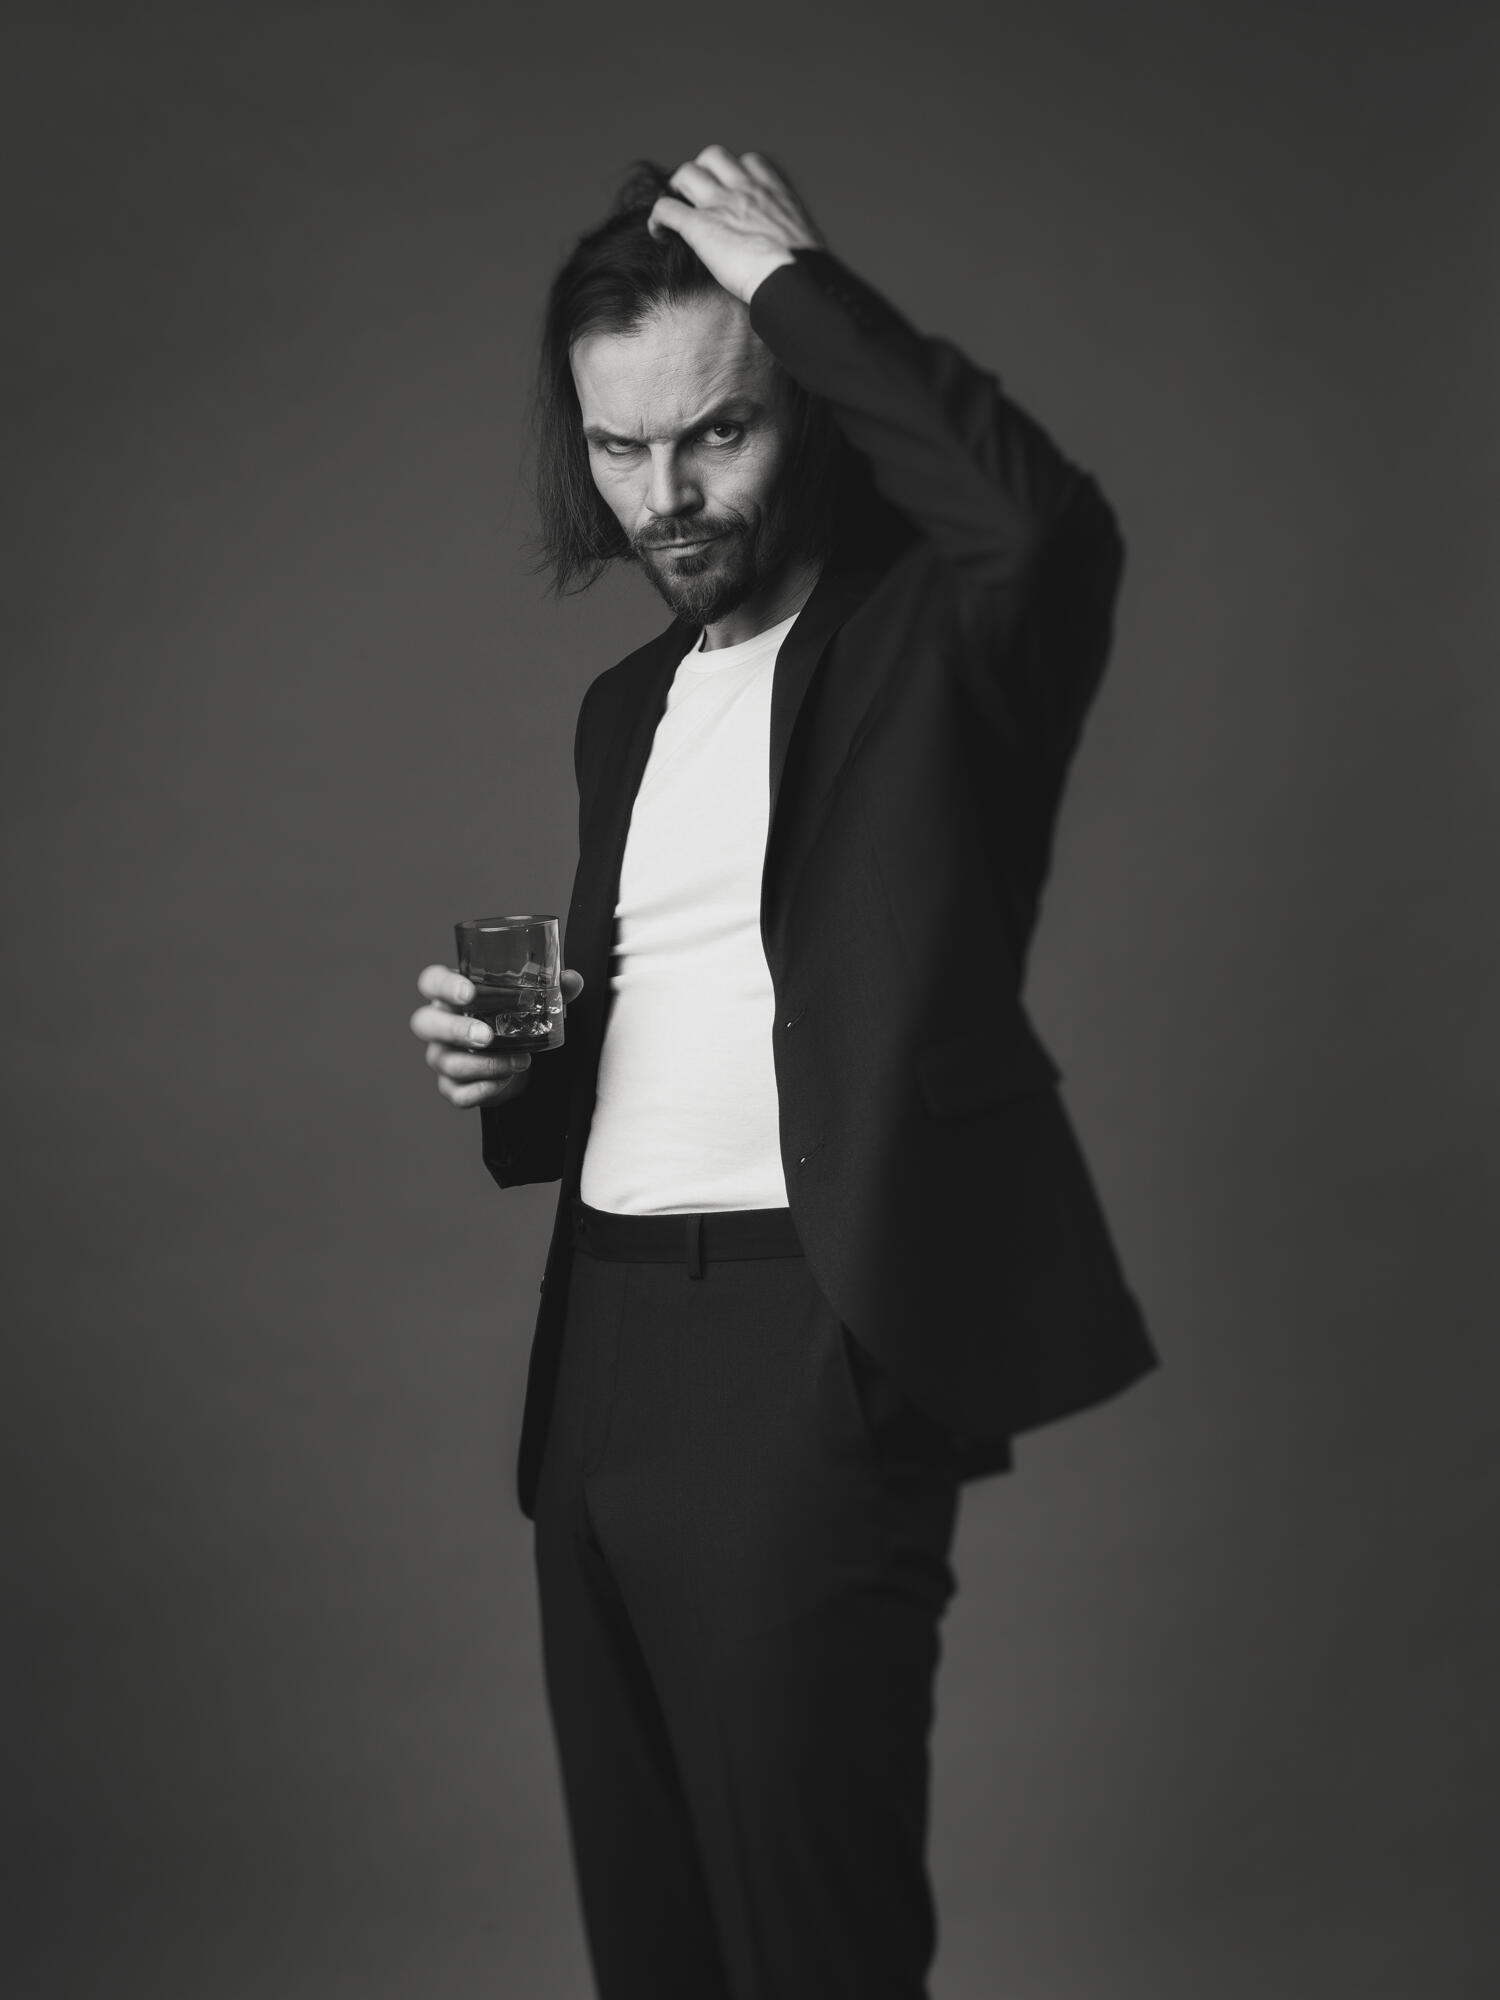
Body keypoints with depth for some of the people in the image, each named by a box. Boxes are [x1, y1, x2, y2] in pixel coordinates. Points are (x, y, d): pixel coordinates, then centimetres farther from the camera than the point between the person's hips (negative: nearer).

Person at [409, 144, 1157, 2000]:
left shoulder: (934, 635, -4)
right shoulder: (627, 704, 18)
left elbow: (1053, 527, -29)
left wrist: (796, 280, -18)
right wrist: (510, 1065, 3)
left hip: (807, 1349, -7)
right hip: (599, 1351, 8)